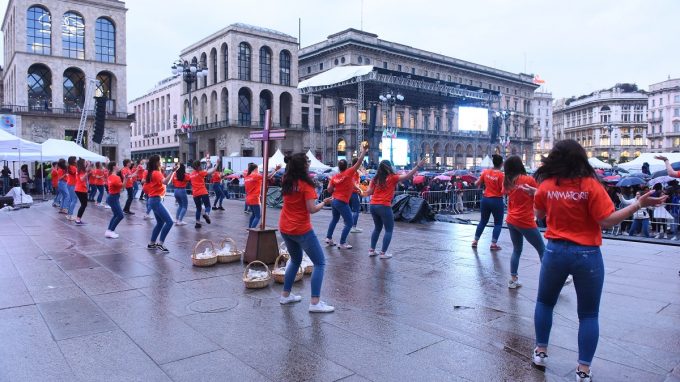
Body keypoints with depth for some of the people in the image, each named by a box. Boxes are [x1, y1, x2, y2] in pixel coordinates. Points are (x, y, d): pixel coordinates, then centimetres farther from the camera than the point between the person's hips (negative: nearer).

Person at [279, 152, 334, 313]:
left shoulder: (286, 182, 4)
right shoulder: (306, 184, -16)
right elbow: (312, 209, -20)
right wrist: (324, 203, -4)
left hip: (285, 229, 8)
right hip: (302, 230, -7)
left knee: (295, 260, 26)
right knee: (320, 263, 2)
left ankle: (285, 295, 28)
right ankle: (315, 303, -3)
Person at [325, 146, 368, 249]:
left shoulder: (335, 177, 2)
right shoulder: (349, 173, -12)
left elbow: (329, 189, 2)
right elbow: (359, 161, -11)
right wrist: (364, 150, -4)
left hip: (334, 201, 7)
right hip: (342, 203, -7)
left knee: (335, 219, 26)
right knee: (349, 223, 3)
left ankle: (328, 238, 28)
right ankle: (342, 243, 2)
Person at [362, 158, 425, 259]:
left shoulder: (376, 179, 9)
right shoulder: (392, 178, -4)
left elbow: (369, 192, 7)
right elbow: (407, 176, -9)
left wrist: (362, 194, 27)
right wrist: (418, 165, -6)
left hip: (373, 206, 6)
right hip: (384, 207, -6)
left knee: (377, 228, 22)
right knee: (389, 230, 7)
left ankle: (372, 250, 23)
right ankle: (383, 253, 3)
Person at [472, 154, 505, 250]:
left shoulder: (486, 172, 0)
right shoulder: (501, 175, -14)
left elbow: (477, 184, 7)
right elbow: (503, 190, -17)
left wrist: (476, 182, 27)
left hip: (485, 199, 5)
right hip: (497, 200, -5)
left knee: (483, 221, 19)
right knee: (498, 223, 9)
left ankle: (475, 241, 21)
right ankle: (493, 244, 6)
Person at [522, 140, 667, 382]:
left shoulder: (546, 185, -3)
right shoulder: (590, 185, -12)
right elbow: (607, 221, -13)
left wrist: (534, 194, 27)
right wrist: (639, 204, -10)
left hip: (555, 251, 2)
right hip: (586, 254, -2)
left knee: (545, 302, 21)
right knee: (588, 314, 11)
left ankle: (540, 352, 27)